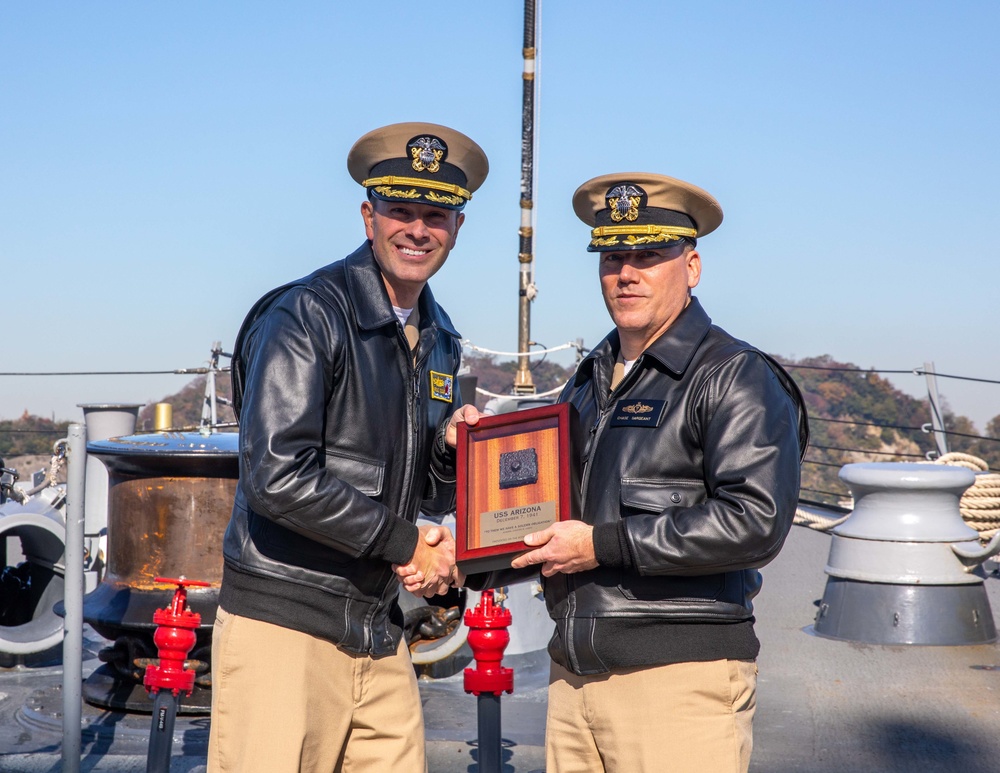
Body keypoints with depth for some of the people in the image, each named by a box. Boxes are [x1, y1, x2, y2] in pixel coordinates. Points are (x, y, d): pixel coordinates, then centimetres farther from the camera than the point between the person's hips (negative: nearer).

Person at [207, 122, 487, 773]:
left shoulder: (439, 340, 14)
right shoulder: (305, 317, -10)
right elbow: (278, 479, -21)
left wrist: (452, 447, -2)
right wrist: (403, 542, -12)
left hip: (379, 637, 7)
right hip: (283, 625, -7)